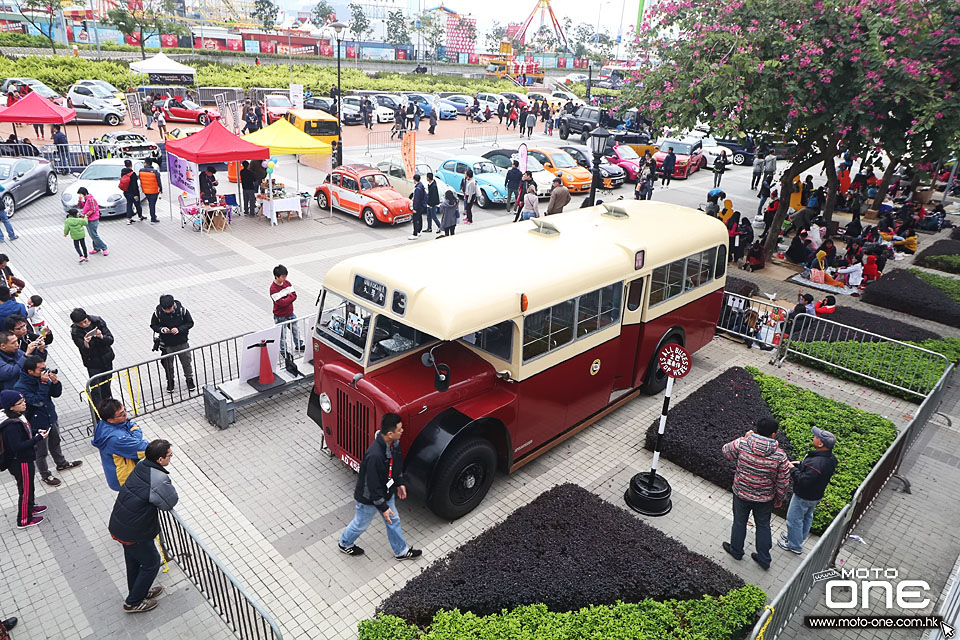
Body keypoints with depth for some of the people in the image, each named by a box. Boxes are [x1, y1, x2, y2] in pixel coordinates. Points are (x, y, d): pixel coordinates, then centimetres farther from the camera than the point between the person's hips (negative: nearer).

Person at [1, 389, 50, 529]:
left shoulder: (18, 416, -3)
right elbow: (17, 446, -31)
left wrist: (36, 432, -2)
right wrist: (38, 438, -31)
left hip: (26, 459, 9)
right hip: (20, 463, -9)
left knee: (29, 486, 28)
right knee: (26, 490, 9)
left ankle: (30, 507, 50)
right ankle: (24, 520, 26)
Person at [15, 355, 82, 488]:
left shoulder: (42, 378, -9)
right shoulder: (20, 387, -27)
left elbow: (56, 394, -2)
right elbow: (38, 401, -34)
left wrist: (55, 382, -21)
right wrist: (43, 384, -36)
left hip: (51, 419, 6)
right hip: (38, 425, -6)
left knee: (55, 443, 29)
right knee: (41, 452, 14)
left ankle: (62, 463, 51)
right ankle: (45, 475, 35)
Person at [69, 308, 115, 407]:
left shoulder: (98, 321, -14)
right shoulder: (75, 332, -18)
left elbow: (111, 340, -14)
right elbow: (85, 351, -22)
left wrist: (102, 336, -34)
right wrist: (85, 344, -43)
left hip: (107, 359, 3)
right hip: (92, 363, -3)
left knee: (106, 385, 18)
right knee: (96, 390, -2)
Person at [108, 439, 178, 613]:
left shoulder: (142, 465, -8)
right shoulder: (160, 480, -32)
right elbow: (170, 502, -15)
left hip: (117, 525, 8)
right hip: (134, 534, -8)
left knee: (134, 559, 28)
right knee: (151, 563, 15)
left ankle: (138, 592, 50)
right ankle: (133, 603, 31)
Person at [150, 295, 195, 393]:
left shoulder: (182, 310, -19)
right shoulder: (157, 312, -16)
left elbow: (190, 323, -9)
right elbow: (153, 325, -2)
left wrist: (179, 329, -25)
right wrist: (161, 329, -23)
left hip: (182, 342, -1)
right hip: (166, 344, 1)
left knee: (186, 361, 14)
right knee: (168, 364, 16)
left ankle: (189, 379, 37)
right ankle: (170, 381, 39)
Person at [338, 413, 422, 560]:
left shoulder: (394, 443, -16)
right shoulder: (374, 455, -41)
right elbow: (373, 485, -31)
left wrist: (400, 483, 13)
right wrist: (383, 507, -22)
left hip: (386, 492, 7)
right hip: (369, 498, -7)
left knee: (393, 520, 23)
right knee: (361, 524, 20)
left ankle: (401, 551, 44)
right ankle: (345, 543, 50)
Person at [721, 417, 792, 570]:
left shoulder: (742, 444, -22)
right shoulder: (779, 456, -21)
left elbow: (726, 451, 0)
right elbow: (783, 483, -10)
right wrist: (779, 500, 7)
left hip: (741, 494, 0)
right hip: (765, 499, 0)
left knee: (739, 522, 22)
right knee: (763, 526, 22)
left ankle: (736, 550, 43)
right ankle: (764, 558, 36)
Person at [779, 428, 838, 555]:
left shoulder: (816, 463, -40)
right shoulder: (831, 458, -9)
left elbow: (803, 481, -35)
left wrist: (793, 469, -23)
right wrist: (800, 464, -2)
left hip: (803, 497, -9)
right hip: (816, 495, 9)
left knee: (794, 519, 12)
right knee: (807, 517, 28)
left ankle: (794, 545, 29)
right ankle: (799, 538, 49)